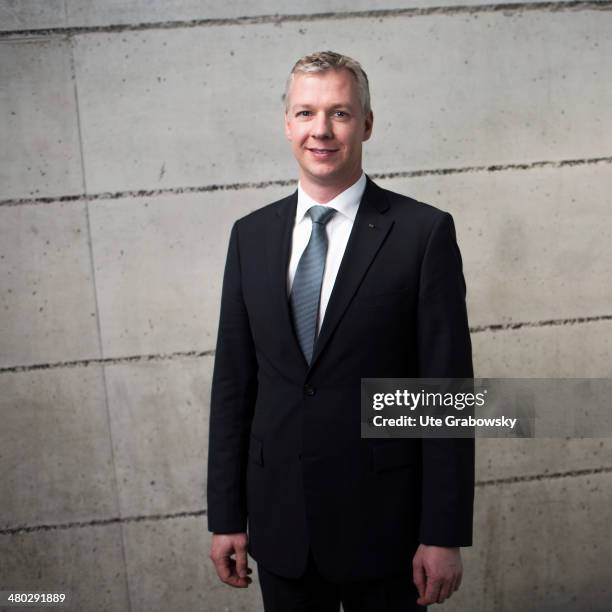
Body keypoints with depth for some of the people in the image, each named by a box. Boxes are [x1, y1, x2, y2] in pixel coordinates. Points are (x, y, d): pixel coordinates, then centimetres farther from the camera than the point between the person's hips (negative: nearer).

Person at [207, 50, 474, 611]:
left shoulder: (424, 232, -9)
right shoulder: (251, 234, 3)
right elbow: (233, 382, 4)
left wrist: (444, 535, -10)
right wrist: (226, 517, 4)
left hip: (382, 521, -3)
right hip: (278, 524, 4)